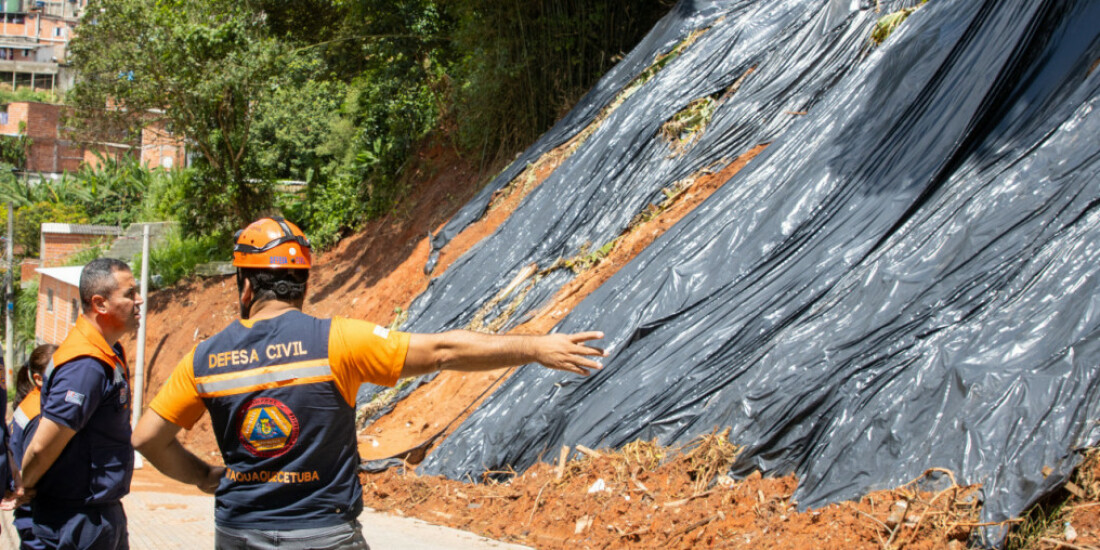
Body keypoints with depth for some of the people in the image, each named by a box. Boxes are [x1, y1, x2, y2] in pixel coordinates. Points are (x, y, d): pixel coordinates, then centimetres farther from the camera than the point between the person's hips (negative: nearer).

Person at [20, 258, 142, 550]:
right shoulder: (86, 366, -24)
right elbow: (42, 447, -24)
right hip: (78, 525, -9)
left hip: (106, 512, 9)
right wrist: (27, 488, -7)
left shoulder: (109, 354, 8)